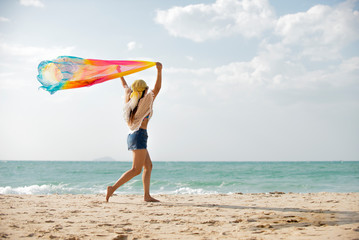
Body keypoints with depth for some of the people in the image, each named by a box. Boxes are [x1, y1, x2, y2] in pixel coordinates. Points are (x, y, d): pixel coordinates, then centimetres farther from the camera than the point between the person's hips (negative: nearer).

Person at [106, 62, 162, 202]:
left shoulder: (130, 101, 12)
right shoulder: (146, 102, -6)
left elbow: (126, 87, 27)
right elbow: (157, 88, -12)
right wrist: (159, 70, -17)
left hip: (132, 136, 9)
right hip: (139, 136, -9)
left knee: (148, 166, 10)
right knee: (136, 169, -9)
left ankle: (147, 195, 4)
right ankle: (113, 188, -15)